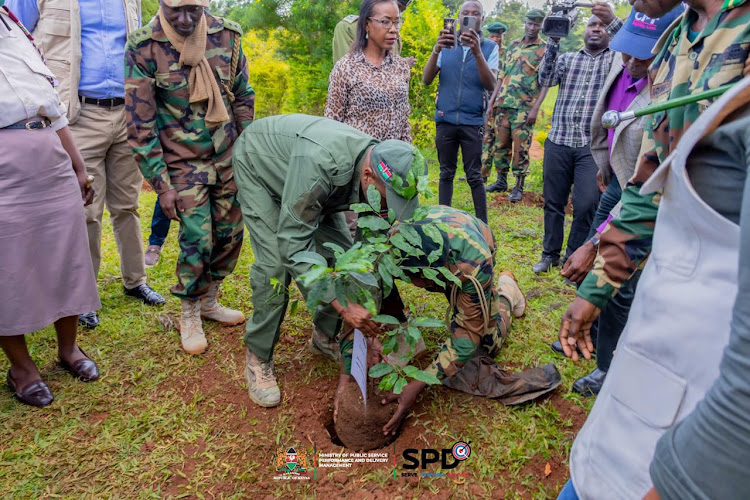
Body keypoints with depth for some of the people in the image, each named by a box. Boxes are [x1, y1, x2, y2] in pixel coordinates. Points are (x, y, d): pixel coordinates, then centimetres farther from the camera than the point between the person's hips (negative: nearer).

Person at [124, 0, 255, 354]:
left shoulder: (227, 36, -2)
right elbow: (140, 125, -10)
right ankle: (189, 315, 18)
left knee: (230, 232, 8)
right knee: (197, 241, -6)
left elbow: (243, 97, 9)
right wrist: (161, 184, -12)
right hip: (184, 162, -4)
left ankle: (209, 301, 31)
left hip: (229, 156, 4)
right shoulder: (142, 49, -12)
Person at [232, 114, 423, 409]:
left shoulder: (382, 170, -23)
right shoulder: (320, 162, -46)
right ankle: (259, 358, -2)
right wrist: (342, 305, -44)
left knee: (342, 251, -4)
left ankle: (327, 337, 15)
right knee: (276, 262, -19)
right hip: (258, 166, -6)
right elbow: (293, 242, -42)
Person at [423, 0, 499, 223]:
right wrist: (436, 50, -19)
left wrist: (477, 52, -23)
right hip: (445, 119, 2)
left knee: (474, 176, 0)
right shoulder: (447, 44, 6)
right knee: (446, 174, 9)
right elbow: (426, 79, -3)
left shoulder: (489, 47, 2)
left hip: (472, 121, -2)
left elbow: (491, 85, -12)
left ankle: (482, 224, 10)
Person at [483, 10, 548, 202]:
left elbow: (545, 83, -6)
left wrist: (535, 108, -15)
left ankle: (519, 187, 5)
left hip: (525, 108, -5)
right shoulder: (512, 46, 13)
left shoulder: (545, 50, -1)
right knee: (500, 143, 9)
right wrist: (491, 102, 10)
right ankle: (501, 181, 22)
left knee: (521, 147, -4)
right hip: (503, 104, 5)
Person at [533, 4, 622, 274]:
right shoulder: (568, 58, 14)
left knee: (586, 205, -8)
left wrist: (614, 20, -25)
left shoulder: (615, 60, 10)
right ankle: (550, 254, 22)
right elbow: (546, 79, -4)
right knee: (553, 202, 7)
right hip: (558, 142, 2)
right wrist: (553, 40, -14)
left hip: (593, 146, -2)